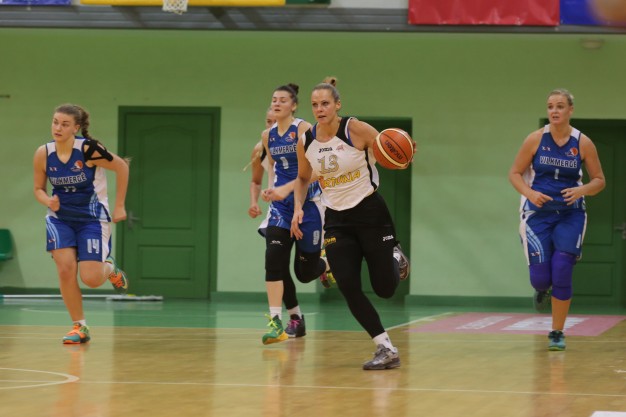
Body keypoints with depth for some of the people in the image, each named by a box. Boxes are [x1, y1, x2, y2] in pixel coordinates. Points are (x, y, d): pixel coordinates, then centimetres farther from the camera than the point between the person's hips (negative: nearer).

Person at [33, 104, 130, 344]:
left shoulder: (88, 150, -20)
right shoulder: (43, 154, -9)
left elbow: (122, 167, -8)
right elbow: (38, 189, 5)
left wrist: (119, 206, -5)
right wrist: (48, 201, -19)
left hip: (92, 218, -3)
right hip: (61, 218, 3)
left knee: (91, 279, -11)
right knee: (65, 270, -15)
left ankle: (110, 268, 27)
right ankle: (79, 327, 1)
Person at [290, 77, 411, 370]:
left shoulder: (357, 129, -14)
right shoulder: (306, 142, -1)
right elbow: (302, 178, 17)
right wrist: (298, 208, 1)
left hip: (370, 212, -4)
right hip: (337, 219, 4)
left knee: (385, 288, -1)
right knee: (348, 288, -11)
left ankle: (395, 257, 36)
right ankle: (386, 349, -1)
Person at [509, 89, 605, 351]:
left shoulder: (583, 143, -3)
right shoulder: (536, 139, -4)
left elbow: (599, 181, 5)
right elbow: (514, 174, 2)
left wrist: (581, 191, -16)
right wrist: (530, 193, -16)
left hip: (570, 214, 0)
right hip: (538, 213, 0)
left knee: (562, 274, -12)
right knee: (540, 278, -7)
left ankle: (557, 334, 4)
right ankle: (543, 290, 34)